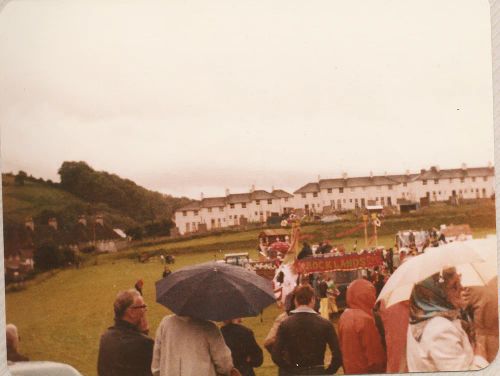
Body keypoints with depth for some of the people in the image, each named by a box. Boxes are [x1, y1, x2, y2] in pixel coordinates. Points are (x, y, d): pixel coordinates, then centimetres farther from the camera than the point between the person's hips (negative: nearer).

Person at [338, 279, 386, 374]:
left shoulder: (344, 316, 2)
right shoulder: (365, 319, -22)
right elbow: (374, 353, -16)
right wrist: (382, 369, -1)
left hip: (350, 369, 8)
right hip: (366, 370, -8)